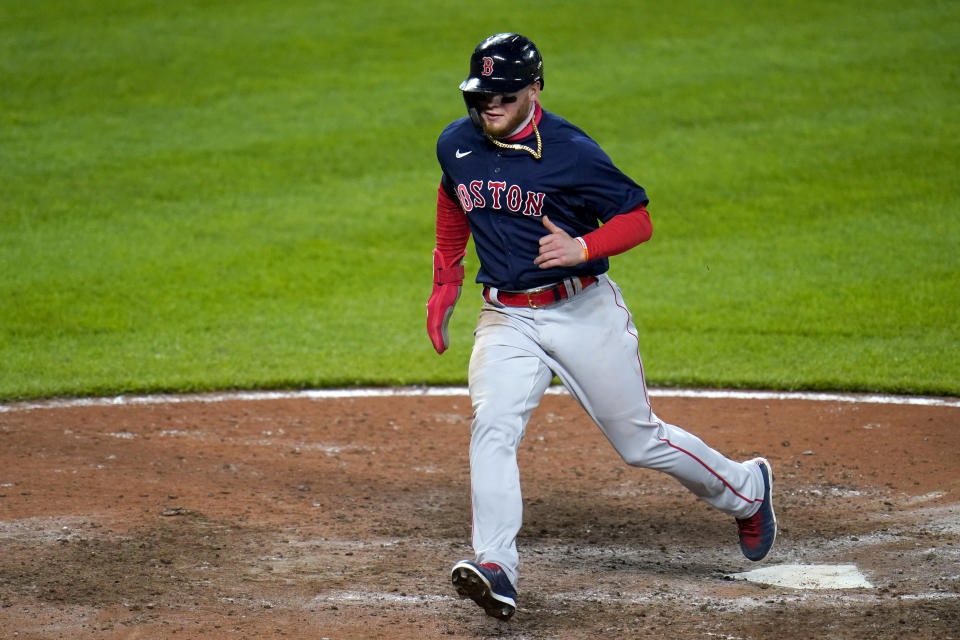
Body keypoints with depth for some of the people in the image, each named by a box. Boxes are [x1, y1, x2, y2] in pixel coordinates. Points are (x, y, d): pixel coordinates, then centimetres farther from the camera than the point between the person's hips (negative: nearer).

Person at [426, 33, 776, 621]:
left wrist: (583, 247, -30)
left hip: (583, 313, -4)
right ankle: (496, 568, -29)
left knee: (640, 439, 7)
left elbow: (638, 220, -12)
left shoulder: (571, 152, -16)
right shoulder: (456, 146, 0)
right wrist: (445, 284, 20)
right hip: (506, 319, 4)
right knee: (493, 428, -22)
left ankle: (747, 489, 33)